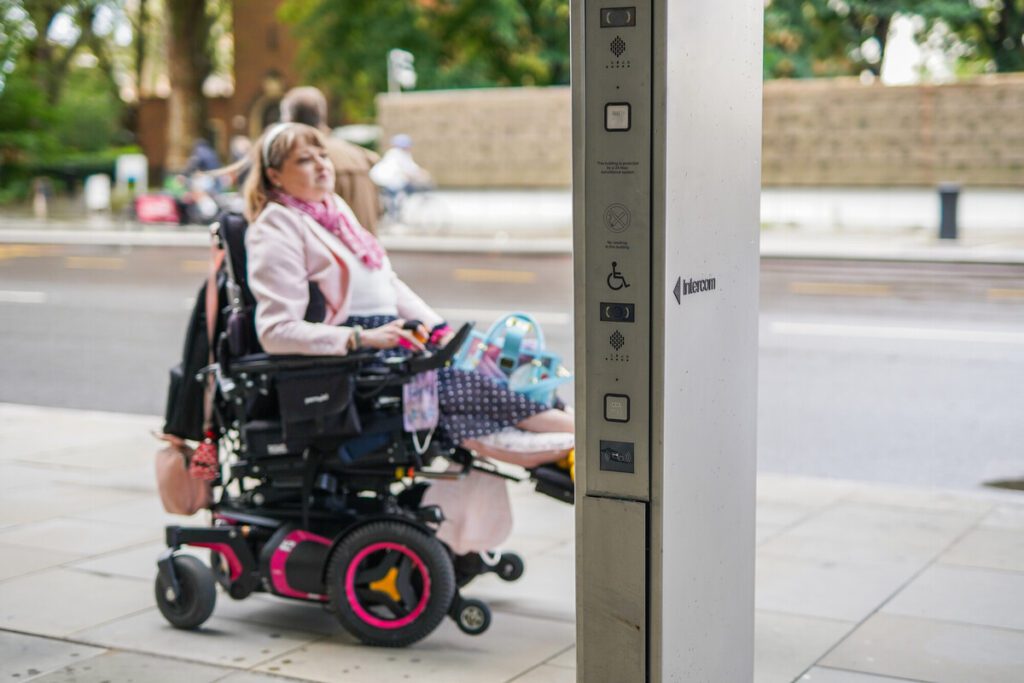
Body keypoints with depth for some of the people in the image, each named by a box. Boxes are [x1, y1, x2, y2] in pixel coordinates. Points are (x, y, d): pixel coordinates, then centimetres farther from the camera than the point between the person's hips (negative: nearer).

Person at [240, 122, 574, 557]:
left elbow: (389, 284, 24)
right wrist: (362, 338, -24)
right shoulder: (275, 231, -5)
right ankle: (571, 439, -27)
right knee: (459, 384, -24)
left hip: (387, 338, 8)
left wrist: (436, 326, 7)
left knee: (473, 365, -18)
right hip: (343, 359, -8)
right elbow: (276, 332, -15)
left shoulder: (336, 209, 20)